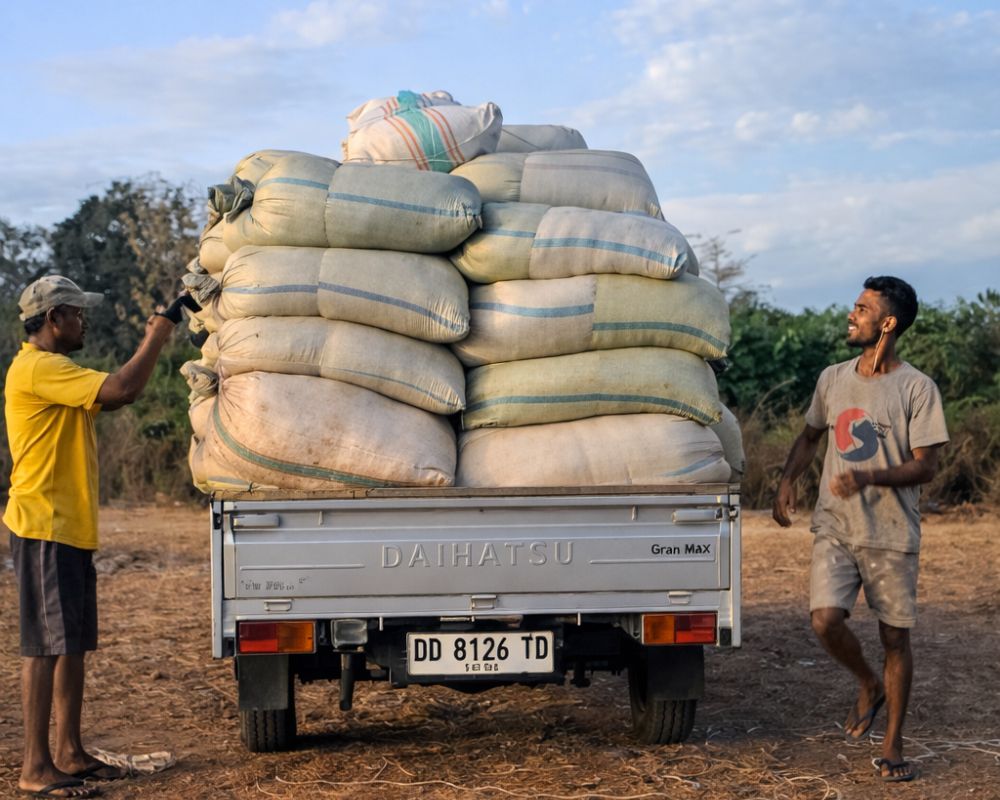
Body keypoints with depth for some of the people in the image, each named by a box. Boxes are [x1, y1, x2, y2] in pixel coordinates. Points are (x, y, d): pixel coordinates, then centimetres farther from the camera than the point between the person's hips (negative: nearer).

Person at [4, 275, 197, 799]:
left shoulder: (51, 370, 20)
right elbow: (121, 391, -23)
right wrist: (155, 339, -15)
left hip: (69, 528, 11)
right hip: (45, 528, -11)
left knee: (73, 643, 13)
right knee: (45, 645, -9)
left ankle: (70, 754, 20)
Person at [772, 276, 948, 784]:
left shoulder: (917, 389, -7)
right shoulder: (832, 379, 7)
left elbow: (925, 467, -10)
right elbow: (811, 435, 22)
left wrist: (868, 477, -26)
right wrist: (787, 481, 5)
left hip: (892, 535, -3)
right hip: (834, 528, 3)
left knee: (895, 639, 3)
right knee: (825, 620, -15)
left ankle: (892, 747, 17)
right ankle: (869, 685, 17)